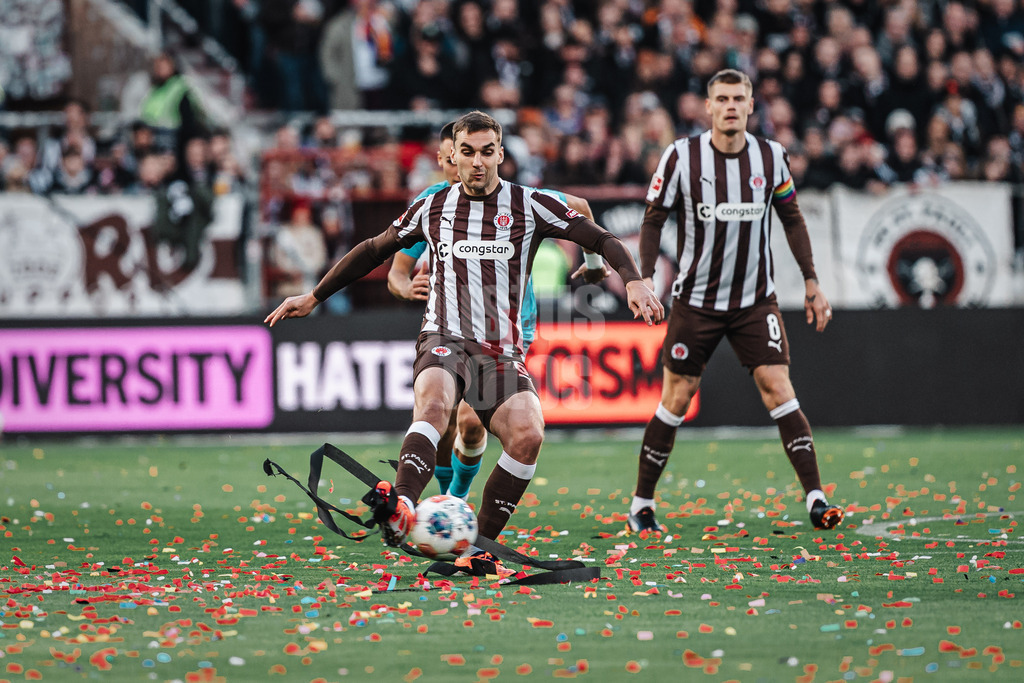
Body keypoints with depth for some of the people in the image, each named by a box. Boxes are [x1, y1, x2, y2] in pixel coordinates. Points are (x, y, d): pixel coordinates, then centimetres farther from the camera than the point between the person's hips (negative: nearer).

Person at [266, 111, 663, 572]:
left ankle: (479, 546, -14)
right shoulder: (432, 209, 12)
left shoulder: (529, 205, 7)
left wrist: (633, 281, -13)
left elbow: (602, 240, 6)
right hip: (445, 341, -1)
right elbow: (374, 250, 26)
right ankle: (400, 509, -61)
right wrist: (313, 297, 28)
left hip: (503, 354, 1)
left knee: (527, 433, -27)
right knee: (434, 402, -36)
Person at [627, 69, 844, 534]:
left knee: (778, 389, -12)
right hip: (695, 300, -1)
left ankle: (815, 499, -15)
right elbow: (653, 219, -1)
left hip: (755, 301, 1)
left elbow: (792, 219, 12)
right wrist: (645, 278, -13)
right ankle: (641, 505, 15)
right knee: (676, 399, 2)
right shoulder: (682, 156, -9)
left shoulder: (770, 156, -2)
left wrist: (811, 282, 10)